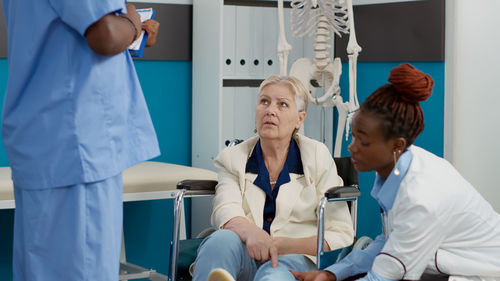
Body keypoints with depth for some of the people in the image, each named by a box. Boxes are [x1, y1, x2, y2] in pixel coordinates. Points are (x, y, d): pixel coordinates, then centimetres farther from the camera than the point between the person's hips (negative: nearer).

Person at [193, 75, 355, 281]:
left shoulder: (318, 156, 9)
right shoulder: (232, 158, 14)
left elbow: (342, 235, 3)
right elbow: (225, 211, -7)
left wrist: (280, 245, -11)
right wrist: (251, 233, -32)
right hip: (246, 257, 2)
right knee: (222, 240, -34)